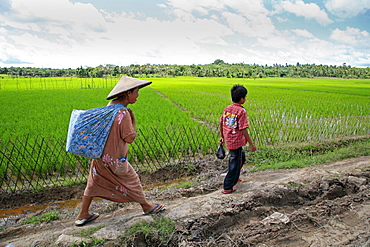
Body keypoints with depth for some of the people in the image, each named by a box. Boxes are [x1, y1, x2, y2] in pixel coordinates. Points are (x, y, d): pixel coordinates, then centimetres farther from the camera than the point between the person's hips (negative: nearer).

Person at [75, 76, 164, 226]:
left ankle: (83, 215, 33)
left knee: (94, 182, 19)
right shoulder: (123, 113, -25)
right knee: (131, 180, 11)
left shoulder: (110, 106, 2)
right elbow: (129, 138, -22)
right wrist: (132, 120, -10)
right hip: (115, 158, -8)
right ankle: (146, 207, 31)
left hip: (100, 155, 8)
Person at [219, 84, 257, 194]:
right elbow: (243, 129, -19)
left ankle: (234, 177, 42)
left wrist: (222, 137, 23)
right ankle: (227, 187, 17)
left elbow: (221, 124, 10)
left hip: (228, 140, 8)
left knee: (241, 157, 29)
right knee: (235, 163, 6)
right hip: (236, 142, -8)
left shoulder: (227, 109, 4)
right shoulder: (241, 111, -17)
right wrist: (251, 144, -12)